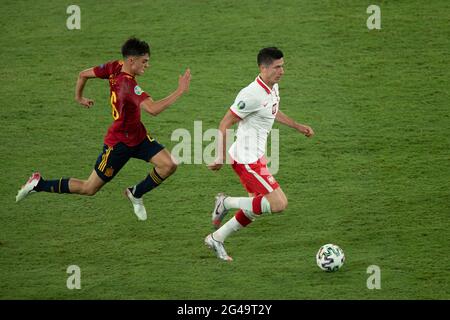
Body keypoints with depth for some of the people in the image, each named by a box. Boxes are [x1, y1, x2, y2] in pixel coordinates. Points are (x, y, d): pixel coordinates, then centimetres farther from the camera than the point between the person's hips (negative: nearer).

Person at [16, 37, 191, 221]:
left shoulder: (115, 68, -8)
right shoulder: (129, 85, -34)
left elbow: (83, 74, 4)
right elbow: (153, 109, -46)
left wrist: (79, 97, 21)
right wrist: (180, 91, -41)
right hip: (119, 143, -9)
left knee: (168, 165, -6)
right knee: (89, 189, 4)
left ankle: (136, 194, 18)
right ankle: (38, 184, 19)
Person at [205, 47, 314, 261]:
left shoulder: (273, 88, 7)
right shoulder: (252, 95, -23)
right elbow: (224, 124, -18)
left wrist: (298, 127, 27)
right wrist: (220, 158, -16)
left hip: (256, 158, 10)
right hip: (247, 159, -10)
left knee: (256, 208, 16)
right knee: (279, 204, -14)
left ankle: (216, 239, 27)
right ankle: (227, 203, -1)